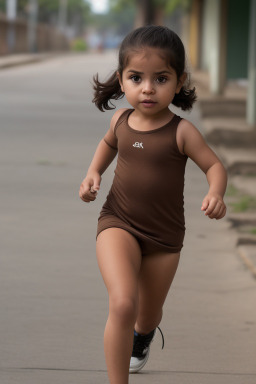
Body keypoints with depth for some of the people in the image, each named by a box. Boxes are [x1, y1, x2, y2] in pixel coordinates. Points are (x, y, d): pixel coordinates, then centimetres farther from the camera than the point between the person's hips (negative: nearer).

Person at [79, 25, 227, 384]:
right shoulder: (121, 119, -5)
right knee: (122, 304, -25)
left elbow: (214, 165, -8)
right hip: (118, 225, 0)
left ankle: (141, 337, 60)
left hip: (164, 236, 0)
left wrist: (216, 194, -29)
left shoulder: (181, 132, -16)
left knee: (148, 313, 22)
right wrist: (94, 173, 4)